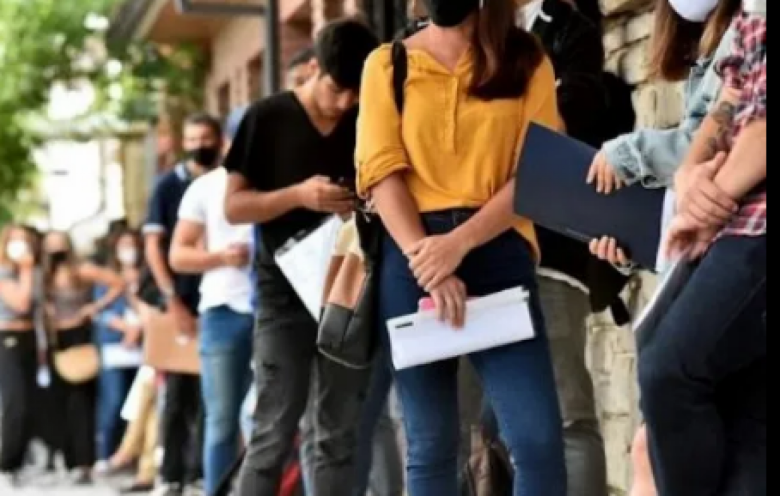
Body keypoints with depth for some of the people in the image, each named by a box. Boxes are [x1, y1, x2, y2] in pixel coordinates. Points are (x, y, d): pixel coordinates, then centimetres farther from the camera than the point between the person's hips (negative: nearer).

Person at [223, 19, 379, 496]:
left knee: (343, 435, 4)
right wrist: (297, 195, -18)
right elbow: (234, 206, -1)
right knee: (276, 432, -6)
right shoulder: (268, 118, 0)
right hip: (286, 291, -3)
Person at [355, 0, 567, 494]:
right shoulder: (387, 64, 11)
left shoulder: (527, 59, 9)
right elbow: (382, 170, 0)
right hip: (413, 256, 1)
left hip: (499, 253, -1)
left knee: (540, 440, -12)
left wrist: (460, 242, -14)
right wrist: (425, 260, -15)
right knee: (431, 444, 4)